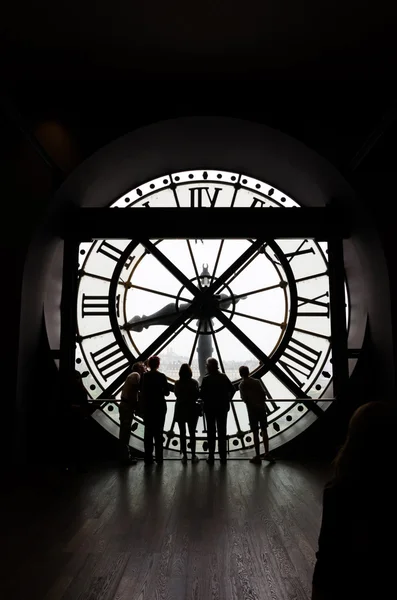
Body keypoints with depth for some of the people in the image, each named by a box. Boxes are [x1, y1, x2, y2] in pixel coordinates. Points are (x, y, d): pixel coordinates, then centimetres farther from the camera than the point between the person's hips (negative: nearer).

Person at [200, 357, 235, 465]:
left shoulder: (206, 379, -13)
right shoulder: (224, 377, -2)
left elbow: (201, 394, -15)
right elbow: (232, 390, -1)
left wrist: (205, 401, 4)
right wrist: (227, 400, 8)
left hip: (210, 408, -3)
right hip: (223, 408, 3)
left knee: (211, 432, 7)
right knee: (222, 432, 10)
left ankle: (211, 457, 9)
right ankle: (223, 457, 14)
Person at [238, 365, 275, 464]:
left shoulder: (242, 385, -3)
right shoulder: (257, 381, 6)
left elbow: (244, 399, -9)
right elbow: (264, 394, 3)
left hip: (252, 409, -3)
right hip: (262, 408, 3)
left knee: (255, 433, 3)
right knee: (264, 431, 13)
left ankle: (257, 456, 8)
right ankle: (267, 454, 16)